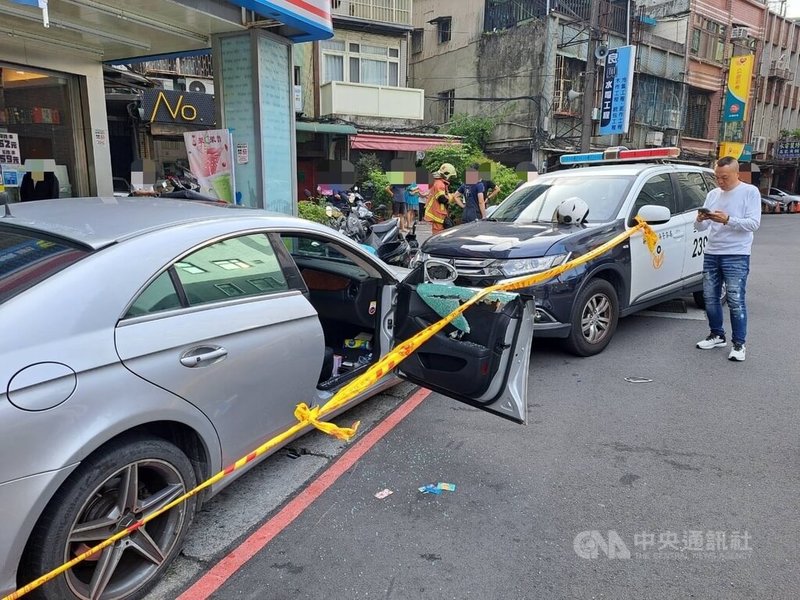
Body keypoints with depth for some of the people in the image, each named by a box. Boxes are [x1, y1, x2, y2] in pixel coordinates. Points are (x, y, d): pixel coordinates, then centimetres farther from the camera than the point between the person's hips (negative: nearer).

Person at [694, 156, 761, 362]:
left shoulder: (750, 192, -2)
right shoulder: (713, 194, 12)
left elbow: (754, 223, -12)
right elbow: (701, 228, 11)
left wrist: (727, 220, -25)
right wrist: (700, 220, -12)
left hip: (736, 256, -5)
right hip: (711, 254, 5)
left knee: (736, 301, -7)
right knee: (710, 298, 9)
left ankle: (739, 344, 1)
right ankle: (717, 335, 23)